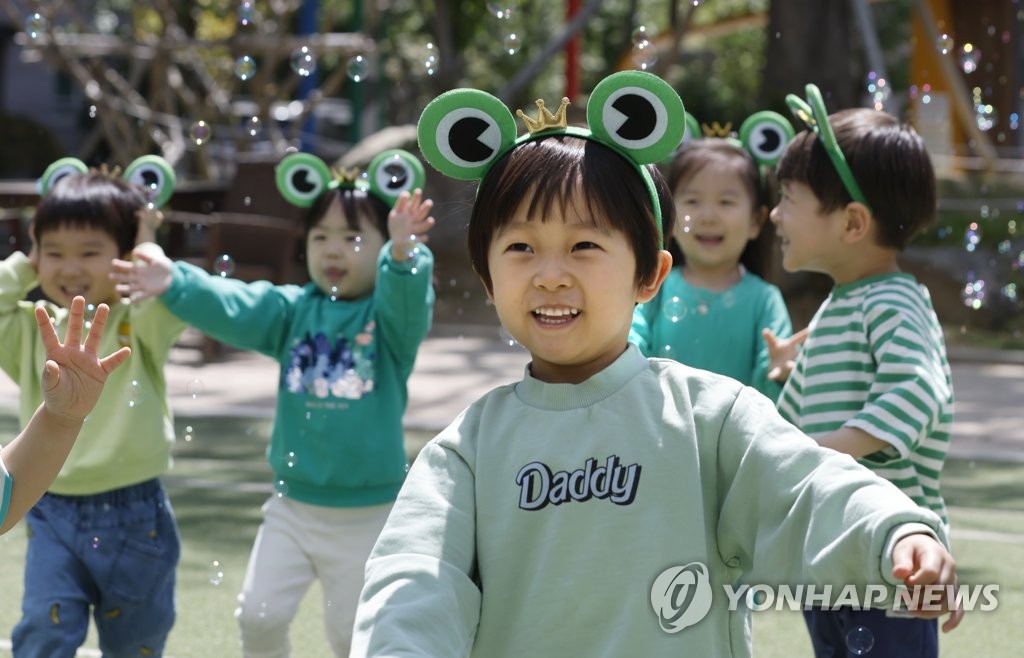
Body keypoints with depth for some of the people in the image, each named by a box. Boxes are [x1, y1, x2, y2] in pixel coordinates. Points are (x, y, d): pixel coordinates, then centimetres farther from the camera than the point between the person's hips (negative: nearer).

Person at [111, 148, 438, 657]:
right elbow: (233, 308, -12)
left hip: (368, 514, -3)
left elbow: (407, 298, -31)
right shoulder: (292, 309, 2)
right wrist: (177, 285, -30)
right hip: (294, 505, 3)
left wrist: (403, 254, -53)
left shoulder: (391, 315, -8)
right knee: (258, 616, 2)